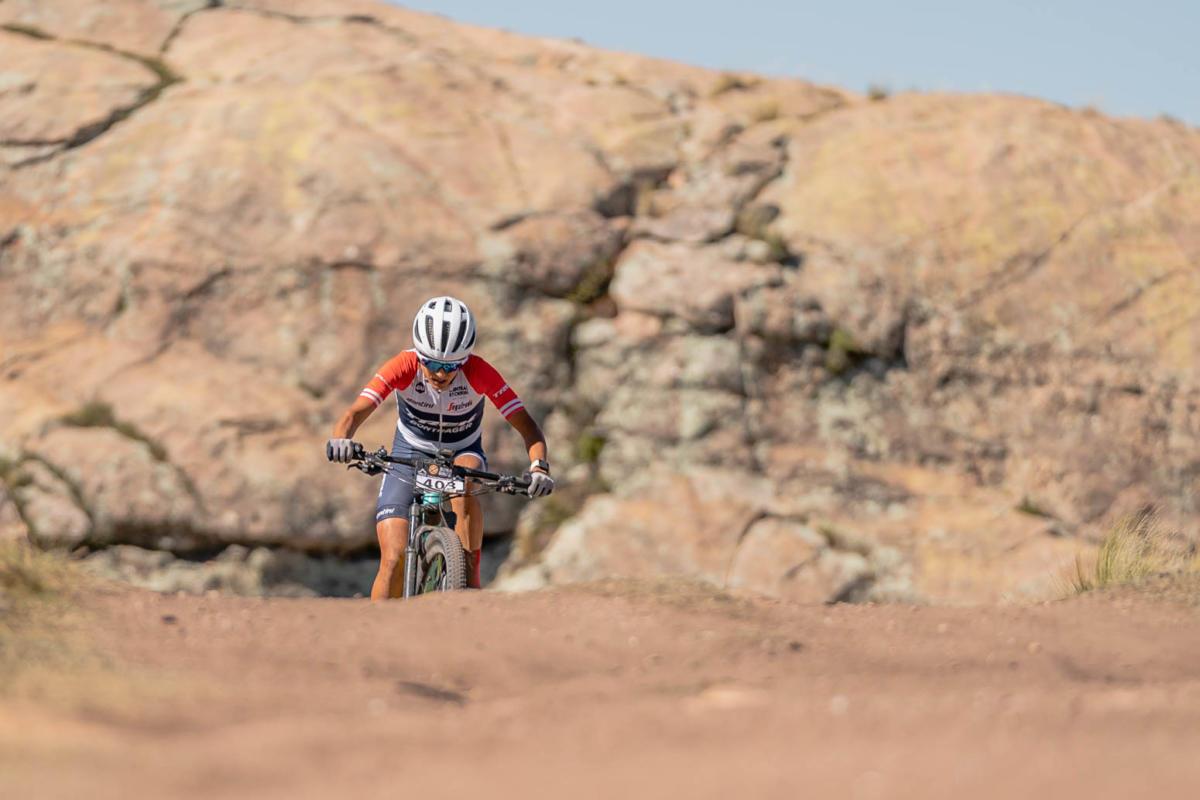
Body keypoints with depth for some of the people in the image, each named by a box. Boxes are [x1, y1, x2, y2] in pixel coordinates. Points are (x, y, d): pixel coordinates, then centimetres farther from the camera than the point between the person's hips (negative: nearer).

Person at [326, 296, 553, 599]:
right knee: (393, 560, -13)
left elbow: (527, 426, -27)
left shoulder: (479, 373, -26)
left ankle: (470, 577, -27)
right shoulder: (404, 367, -26)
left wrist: (539, 467, -47)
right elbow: (356, 412, -34)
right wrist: (340, 440, -56)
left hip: (463, 455, -1)